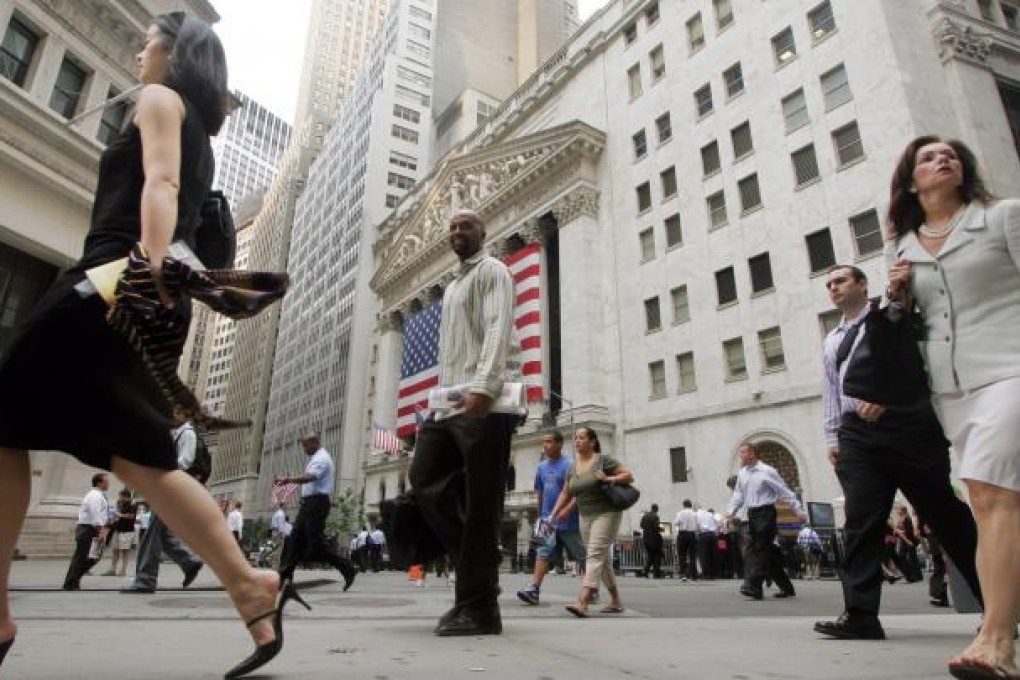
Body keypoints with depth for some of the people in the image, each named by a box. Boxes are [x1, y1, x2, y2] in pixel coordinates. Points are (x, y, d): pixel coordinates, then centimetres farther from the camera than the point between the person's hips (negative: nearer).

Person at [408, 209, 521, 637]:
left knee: (480, 506, -6)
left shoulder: (492, 271, 4)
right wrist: (441, 400, 16)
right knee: (426, 479, 2)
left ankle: (478, 608, 2)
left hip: (486, 402, -9)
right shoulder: (452, 286, 30)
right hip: (452, 402, 9)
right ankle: (476, 570, 13)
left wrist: (482, 386, -28)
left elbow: (499, 329, -14)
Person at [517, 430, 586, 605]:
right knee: (543, 553, -4)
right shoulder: (542, 466, 9)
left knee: (581, 557, 7)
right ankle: (534, 589, -8)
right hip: (547, 521, 5)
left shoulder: (569, 465, -12)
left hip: (569, 522, -5)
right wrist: (541, 514, 20)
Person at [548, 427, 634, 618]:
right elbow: (566, 493, 15)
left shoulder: (603, 460, -8)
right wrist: (553, 514, 7)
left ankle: (583, 603, -25)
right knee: (603, 559, 13)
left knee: (595, 555, -17)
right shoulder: (573, 467, 9)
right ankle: (616, 601, 25)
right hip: (586, 516, 7)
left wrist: (609, 479, -21)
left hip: (607, 513, -7)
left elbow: (629, 476, -7)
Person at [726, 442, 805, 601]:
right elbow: (738, 495, 15)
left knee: (762, 549, -11)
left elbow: (785, 492, -5)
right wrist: (730, 511, 3)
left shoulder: (767, 471, -8)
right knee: (767, 552, 10)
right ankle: (786, 587, 21)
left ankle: (753, 586, -17)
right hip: (752, 514, 7)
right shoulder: (741, 474, 11)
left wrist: (799, 511, -5)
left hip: (765, 512, -7)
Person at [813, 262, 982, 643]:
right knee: (861, 521, -5)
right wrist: (832, 437, 14)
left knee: (944, 512, 2)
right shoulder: (832, 342, 25)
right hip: (857, 433, 4)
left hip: (906, 423, -4)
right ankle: (860, 616, -7)